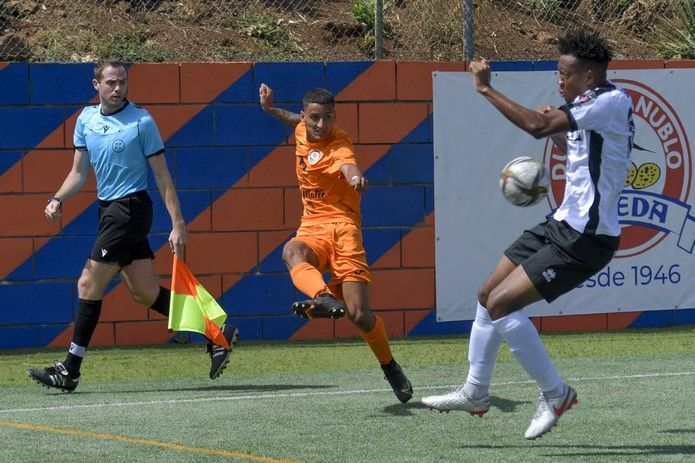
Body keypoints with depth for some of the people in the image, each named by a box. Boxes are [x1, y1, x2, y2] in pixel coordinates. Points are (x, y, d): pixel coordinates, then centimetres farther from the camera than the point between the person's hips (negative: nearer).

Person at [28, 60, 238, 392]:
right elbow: (78, 172, 15)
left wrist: (178, 224, -10)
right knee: (145, 293, 5)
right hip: (109, 211, 7)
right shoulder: (86, 119, 9)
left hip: (131, 206, -7)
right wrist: (58, 199, -3)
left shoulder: (141, 122, -8)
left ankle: (70, 370, -3)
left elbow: (162, 176, -7)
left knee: (89, 284, -8)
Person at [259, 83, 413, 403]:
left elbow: (347, 163, -38)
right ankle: (324, 298, -64)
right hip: (312, 228, 5)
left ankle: (390, 367, 14)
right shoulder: (302, 132, 9)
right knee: (292, 251, -36)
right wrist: (270, 109, 27)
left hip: (341, 226, -5)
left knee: (359, 314, -13)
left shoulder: (338, 142, -12)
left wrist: (354, 176, -60)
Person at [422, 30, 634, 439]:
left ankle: (555, 393, -3)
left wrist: (486, 89, -21)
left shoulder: (612, 102, -20)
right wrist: (558, 132, 17)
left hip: (585, 239, -10)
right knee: (488, 295, 15)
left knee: (500, 304, -15)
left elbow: (536, 125, -29)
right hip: (564, 224, 10)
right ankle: (476, 393, 29)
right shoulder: (592, 106, 11)